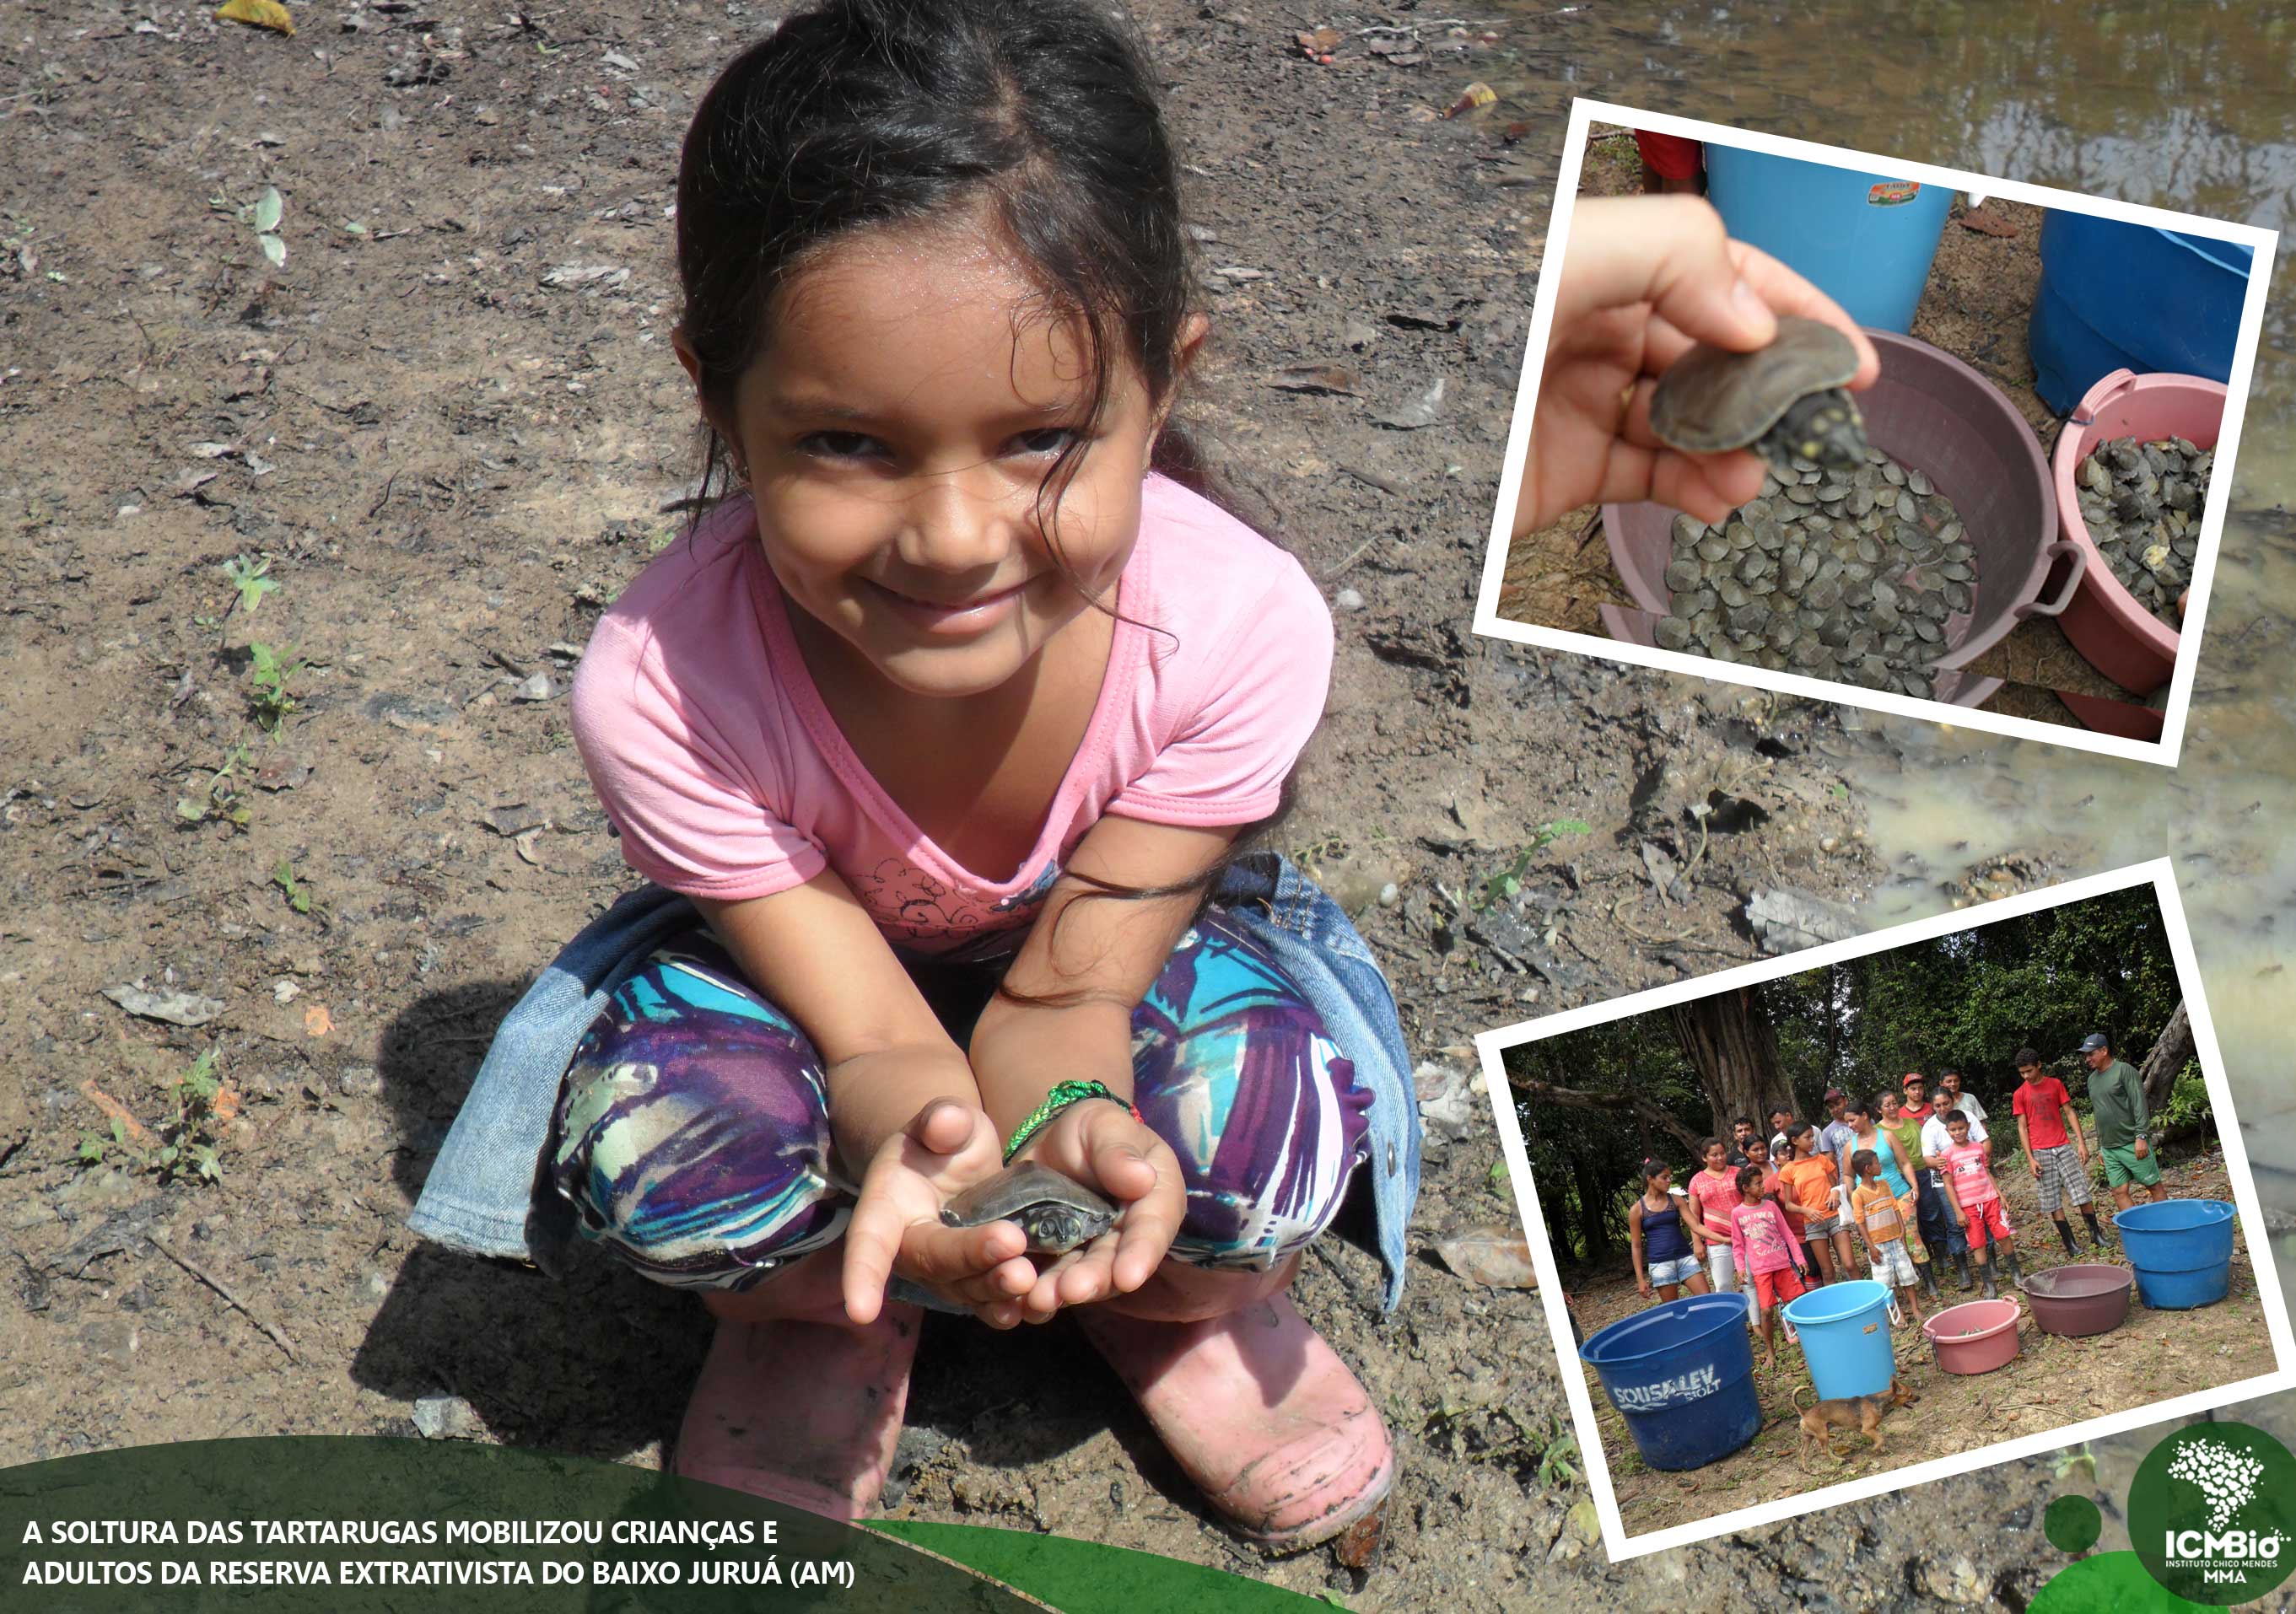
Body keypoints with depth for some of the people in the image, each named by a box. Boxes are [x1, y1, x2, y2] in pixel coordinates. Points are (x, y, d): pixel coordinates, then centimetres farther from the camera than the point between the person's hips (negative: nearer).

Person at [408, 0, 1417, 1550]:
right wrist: (918, 1145, -52)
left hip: (1125, 945, 1)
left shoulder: (1239, 624, -34)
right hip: (816, 954, 0)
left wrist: (1073, 1118, -51)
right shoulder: (665, 685, -35)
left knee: (1277, 1115, -30)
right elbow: (877, 1036, -26)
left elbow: (1065, 992, -26)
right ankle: (817, 1310, 4)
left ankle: (1172, 1298, 6)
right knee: (667, 1146, -32)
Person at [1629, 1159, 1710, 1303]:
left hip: (1685, 1257, 2)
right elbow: (1636, 1246, 2)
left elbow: (1693, 1224, -4)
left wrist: (1697, 1241, -27)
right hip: (1660, 1263, -2)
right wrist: (1640, 1279, -1)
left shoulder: (1676, 1201, 6)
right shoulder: (1637, 1210, -1)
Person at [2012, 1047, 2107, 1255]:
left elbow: (2070, 1113, 5)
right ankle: (2069, 1243, 4)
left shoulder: (2055, 1084, 5)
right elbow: (2022, 1127, 1)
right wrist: (2030, 1159, -7)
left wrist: (2081, 1142, -3)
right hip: (2040, 1152, -1)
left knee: (2082, 1191, -1)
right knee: (2052, 1200, -1)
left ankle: (2096, 1234, 11)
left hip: (2063, 1147, 1)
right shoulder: (2019, 1095, 2)